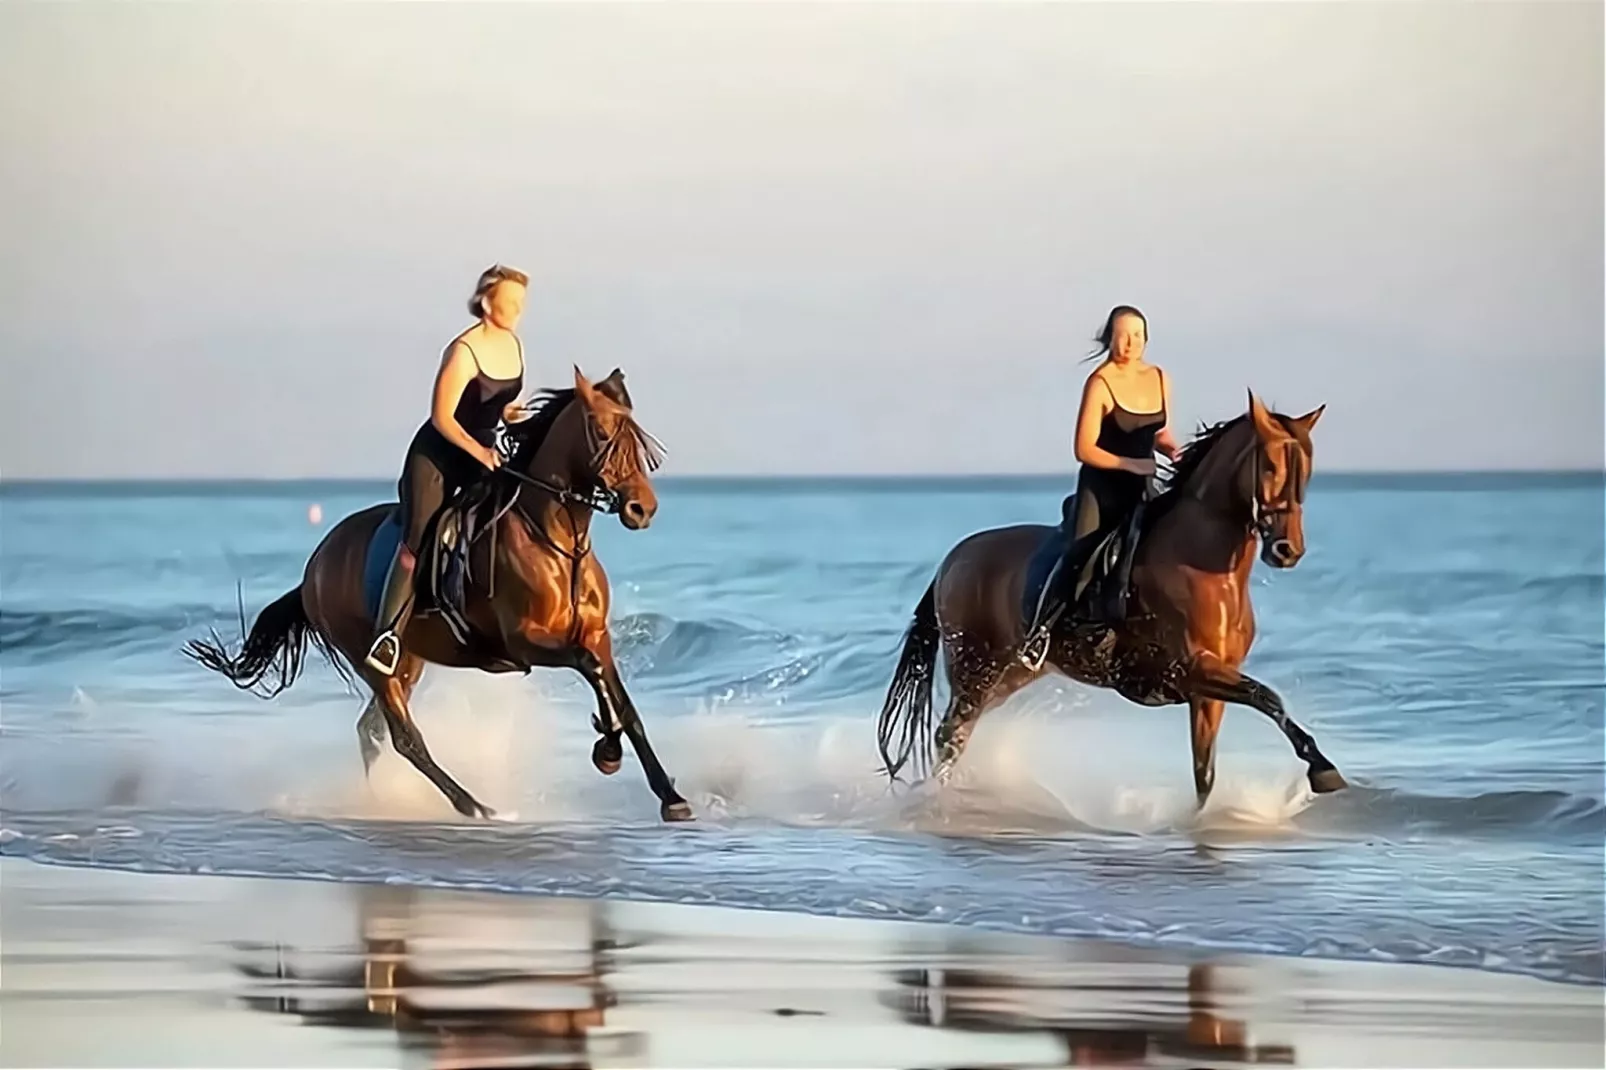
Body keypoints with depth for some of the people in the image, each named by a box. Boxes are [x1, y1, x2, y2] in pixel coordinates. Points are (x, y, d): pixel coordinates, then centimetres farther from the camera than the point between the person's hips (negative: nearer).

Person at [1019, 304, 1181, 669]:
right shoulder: (1101, 384, -11)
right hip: (1101, 486, -6)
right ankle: (1040, 628, -7)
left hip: (1141, 487, 6)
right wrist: (1129, 463, -23)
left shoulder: (1159, 379, 8)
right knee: (1079, 558, -17)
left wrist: (1174, 451, -4)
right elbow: (1085, 449, -13)